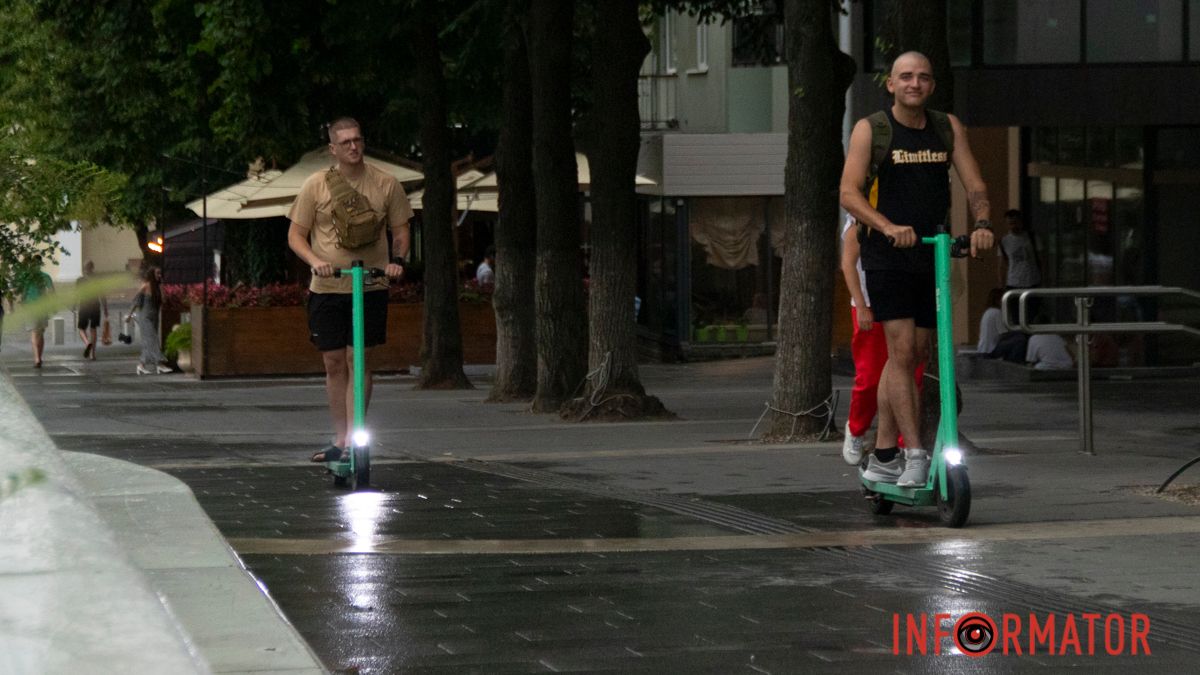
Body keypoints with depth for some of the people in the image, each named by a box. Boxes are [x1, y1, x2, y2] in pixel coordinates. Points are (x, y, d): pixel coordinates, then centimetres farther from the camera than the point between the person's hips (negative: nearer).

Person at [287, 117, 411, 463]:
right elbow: (296, 235, 4)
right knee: (334, 364, 5)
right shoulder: (316, 184, 1)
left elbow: (400, 229, 12)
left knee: (359, 361, -5)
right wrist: (315, 261, -15)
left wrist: (397, 260, -8)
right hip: (327, 289, 1)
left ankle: (353, 440, -5)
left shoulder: (386, 183, 2)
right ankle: (339, 439, 14)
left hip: (371, 288, -1)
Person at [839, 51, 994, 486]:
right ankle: (915, 455, -15)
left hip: (933, 253, 5)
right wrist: (889, 227, -27)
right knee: (902, 350, -14)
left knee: (913, 355, 8)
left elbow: (975, 186, 6)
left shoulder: (948, 128, 9)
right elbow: (849, 193, -11)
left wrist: (981, 224, -15)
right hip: (887, 255, -5)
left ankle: (883, 456, 18)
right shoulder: (870, 129, -3)